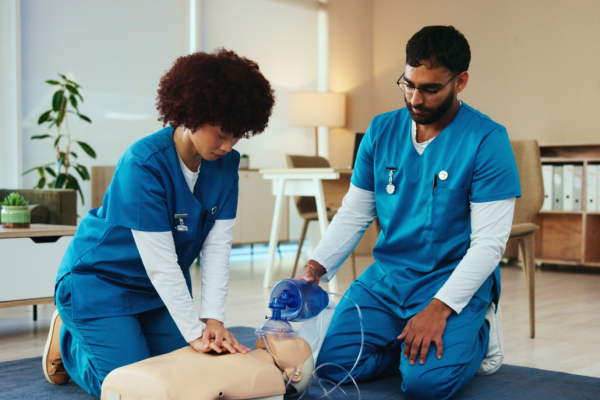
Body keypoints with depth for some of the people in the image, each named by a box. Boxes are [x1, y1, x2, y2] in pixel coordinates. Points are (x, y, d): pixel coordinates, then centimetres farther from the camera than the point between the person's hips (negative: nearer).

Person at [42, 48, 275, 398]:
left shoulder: (226, 164, -10)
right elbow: (160, 262, -30)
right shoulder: (144, 164, -30)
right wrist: (195, 331, -29)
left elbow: (217, 247, -12)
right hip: (101, 279, -7)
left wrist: (214, 319, -20)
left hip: (165, 287, 7)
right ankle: (67, 337, 18)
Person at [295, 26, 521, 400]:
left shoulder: (487, 141, -13)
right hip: (385, 276, 5)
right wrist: (316, 266, -8)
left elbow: (489, 242, -16)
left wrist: (438, 308, -25)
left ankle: (479, 335, 7)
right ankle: (412, 344, 12)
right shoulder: (382, 130, 3)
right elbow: (353, 214, 8)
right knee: (334, 362, -12)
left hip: (455, 279, -4)